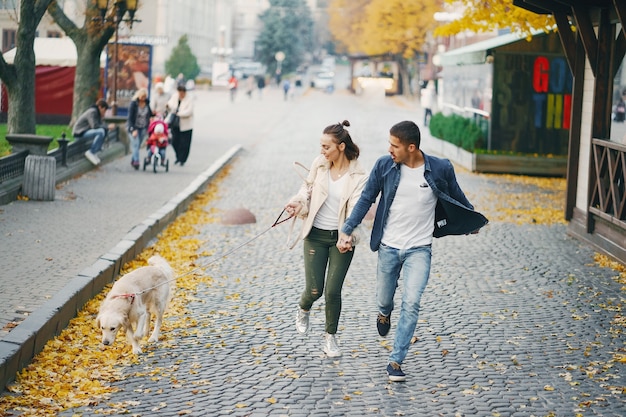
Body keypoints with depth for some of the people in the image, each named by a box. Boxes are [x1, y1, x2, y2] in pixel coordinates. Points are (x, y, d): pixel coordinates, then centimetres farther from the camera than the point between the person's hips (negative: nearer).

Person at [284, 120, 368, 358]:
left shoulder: (358, 176, -12)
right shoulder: (319, 164, -3)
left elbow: (355, 210, -19)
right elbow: (308, 188, 12)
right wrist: (298, 203, -11)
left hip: (341, 238, -2)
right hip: (316, 235, 2)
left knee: (333, 291, -1)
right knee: (314, 290, 0)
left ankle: (330, 337, 21)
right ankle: (303, 310, 37)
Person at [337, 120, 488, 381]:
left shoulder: (440, 169, -10)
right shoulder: (384, 166, -8)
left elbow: (457, 199, 8)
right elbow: (366, 199, 2)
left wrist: (474, 222, 23)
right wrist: (347, 231, -3)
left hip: (419, 249, -2)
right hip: (388, 247, 2)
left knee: (411, 304, -14)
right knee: (384, 301, 13)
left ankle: (396, 361, -5)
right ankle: (384, 314, 52)